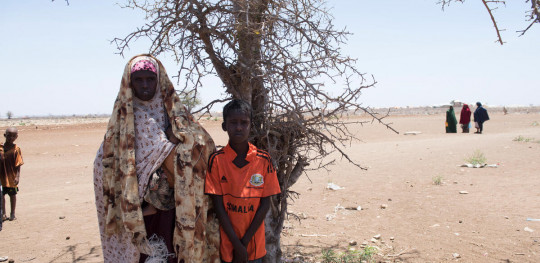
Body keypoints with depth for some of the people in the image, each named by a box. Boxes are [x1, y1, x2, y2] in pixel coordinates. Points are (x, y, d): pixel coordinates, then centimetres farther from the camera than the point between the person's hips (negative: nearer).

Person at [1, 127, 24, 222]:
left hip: (11, 177, -3)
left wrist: (17, 177, -17)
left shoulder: (16, 149, -10)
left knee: (12, 195, 10)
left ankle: (12, 214, 23)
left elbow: (18, 165, -10)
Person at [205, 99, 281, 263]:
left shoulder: (263, 160, -5)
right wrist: (237, 244, -12)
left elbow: (265, 204, -4)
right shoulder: (216, 160, -8)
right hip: (227, 243, -1)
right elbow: (218, 206, -8)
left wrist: (245, 242, -9)